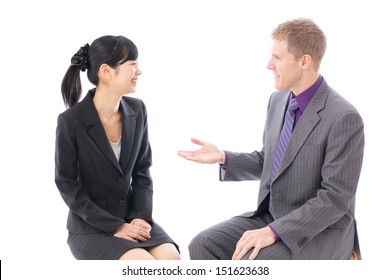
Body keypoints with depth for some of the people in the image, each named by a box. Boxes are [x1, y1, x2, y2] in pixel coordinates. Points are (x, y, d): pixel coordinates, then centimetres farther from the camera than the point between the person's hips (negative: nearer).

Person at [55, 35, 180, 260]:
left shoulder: (137, 110, -1)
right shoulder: (71, 121, -16)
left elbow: (142, 171, 6)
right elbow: (68, 187, -12)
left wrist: (141, 217, -10)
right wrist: (115, 227, -17)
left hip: (131, 217, 5)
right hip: (90, 227, -5)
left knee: (170, 259, -22)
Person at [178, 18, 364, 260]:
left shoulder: (344, 118, -22)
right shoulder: (279, 100, 4)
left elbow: (335, 198, -23)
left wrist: (273, 232, -27)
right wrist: (223, 158, -2)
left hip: (319, 234, -8)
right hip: (272, 218, 8)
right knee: (204, 245, -11)